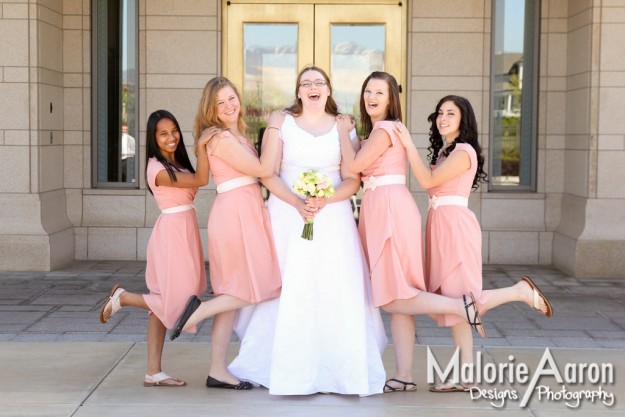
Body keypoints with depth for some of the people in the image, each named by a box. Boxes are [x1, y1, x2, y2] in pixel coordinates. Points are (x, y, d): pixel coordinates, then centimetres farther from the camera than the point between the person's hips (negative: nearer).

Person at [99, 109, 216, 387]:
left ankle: (153, 372, 9)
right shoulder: (158, 169, -14)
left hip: (184, 230, 9)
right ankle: (121, 298, 12)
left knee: (163, 303, 7)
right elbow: (201, 180, -16)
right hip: (172, 232, -9)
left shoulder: (177, 163, 16)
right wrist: (201, 145, -22)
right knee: (177, 299, -8)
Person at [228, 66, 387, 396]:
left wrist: (325, 200, -16)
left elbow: (352, 180, 2)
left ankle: (341, 368, 3)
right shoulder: (281, 122, 5)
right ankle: (287, 368, 6)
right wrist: (297, 203, -16)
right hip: (287, 214, -1)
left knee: (336, 291, -5)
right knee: (287, 290, -2)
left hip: (333, 215, 1)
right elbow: (268, 173, -2)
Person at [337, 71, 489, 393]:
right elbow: (360, 169, 18)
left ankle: (461, 305, -9)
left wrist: (344, 132, -1)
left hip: (390, 208, -10)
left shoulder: (384, 129, -8)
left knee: (391, 298, -10)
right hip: (381, 210, 10)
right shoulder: (379, 130, 21)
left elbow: (354, 165, -14)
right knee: (394, 298, 6)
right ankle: (404, 376, 6)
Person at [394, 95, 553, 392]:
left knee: (458, 300, -11)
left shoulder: (463, 151, -9)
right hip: (440, 224, 9)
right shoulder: (443, 151, 20)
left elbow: (427, 181, -16)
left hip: (455, 224, -9)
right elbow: (432, 183, 10)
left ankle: (521, 291, 6)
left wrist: (408, 145, -15)